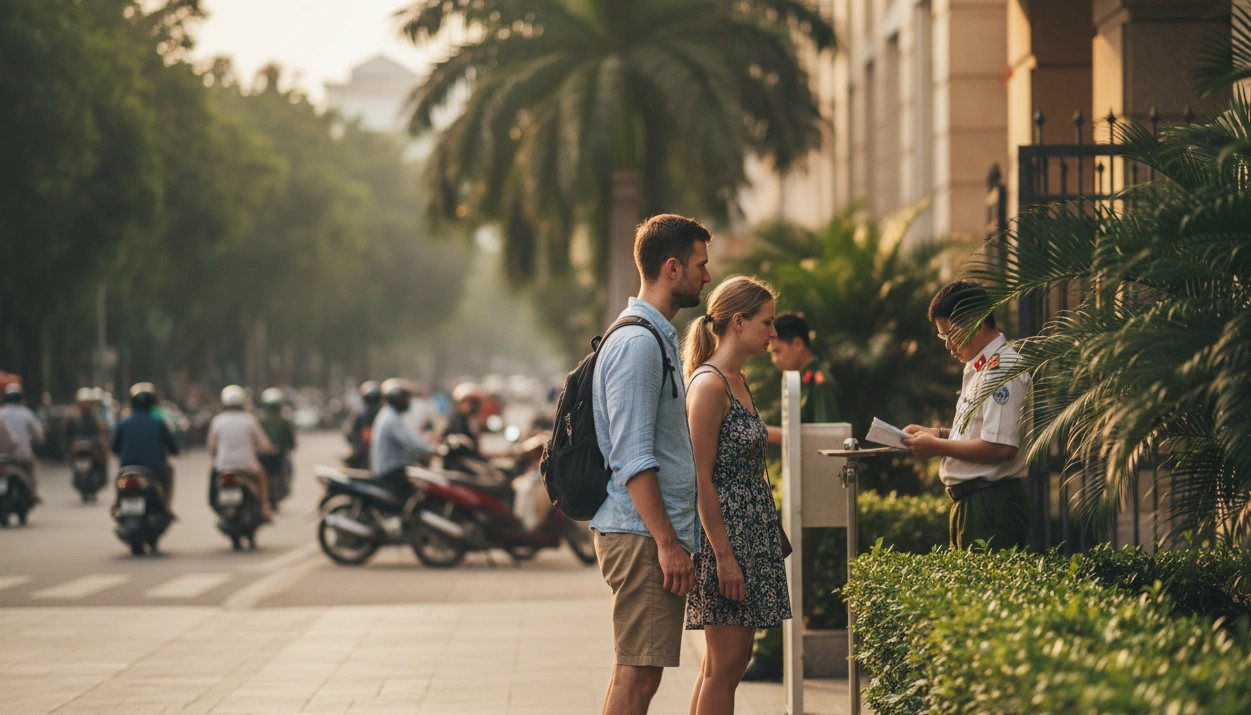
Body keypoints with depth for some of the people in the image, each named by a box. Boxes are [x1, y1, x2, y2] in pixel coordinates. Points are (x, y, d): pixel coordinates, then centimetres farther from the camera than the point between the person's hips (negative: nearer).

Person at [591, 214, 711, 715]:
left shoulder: (659, 338, 20)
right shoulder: (637, 343, -13)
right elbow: (633, 458, -19)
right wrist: (667, 541, -21)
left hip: (655, 536, 10)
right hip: (642, 536, -10)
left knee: (639, 674, 10)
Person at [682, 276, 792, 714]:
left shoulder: (738, 381, 14)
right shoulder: (709, 384, -15)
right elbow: (701, 479, -18)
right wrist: (723, 555, -21)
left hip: (753, 535, 10)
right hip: (724, 533, -10)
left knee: (729, 662, 12)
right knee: (724, 666, -7)